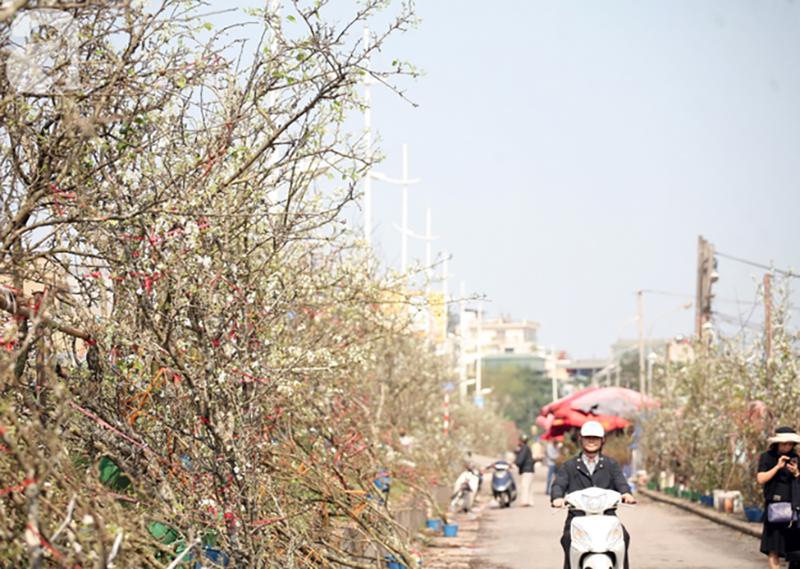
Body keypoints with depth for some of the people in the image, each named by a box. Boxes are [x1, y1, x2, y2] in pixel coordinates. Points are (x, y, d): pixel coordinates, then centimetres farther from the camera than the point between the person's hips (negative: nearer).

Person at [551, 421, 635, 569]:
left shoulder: (611, 465, 20)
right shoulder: (569, 466, 18)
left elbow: (620, 482, 4)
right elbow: (559, 484, 3)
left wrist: (626, 493, -22)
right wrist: (557, 498, -22)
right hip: (577, 516, -1)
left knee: (622, 536, -29)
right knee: (568, 538, -32)